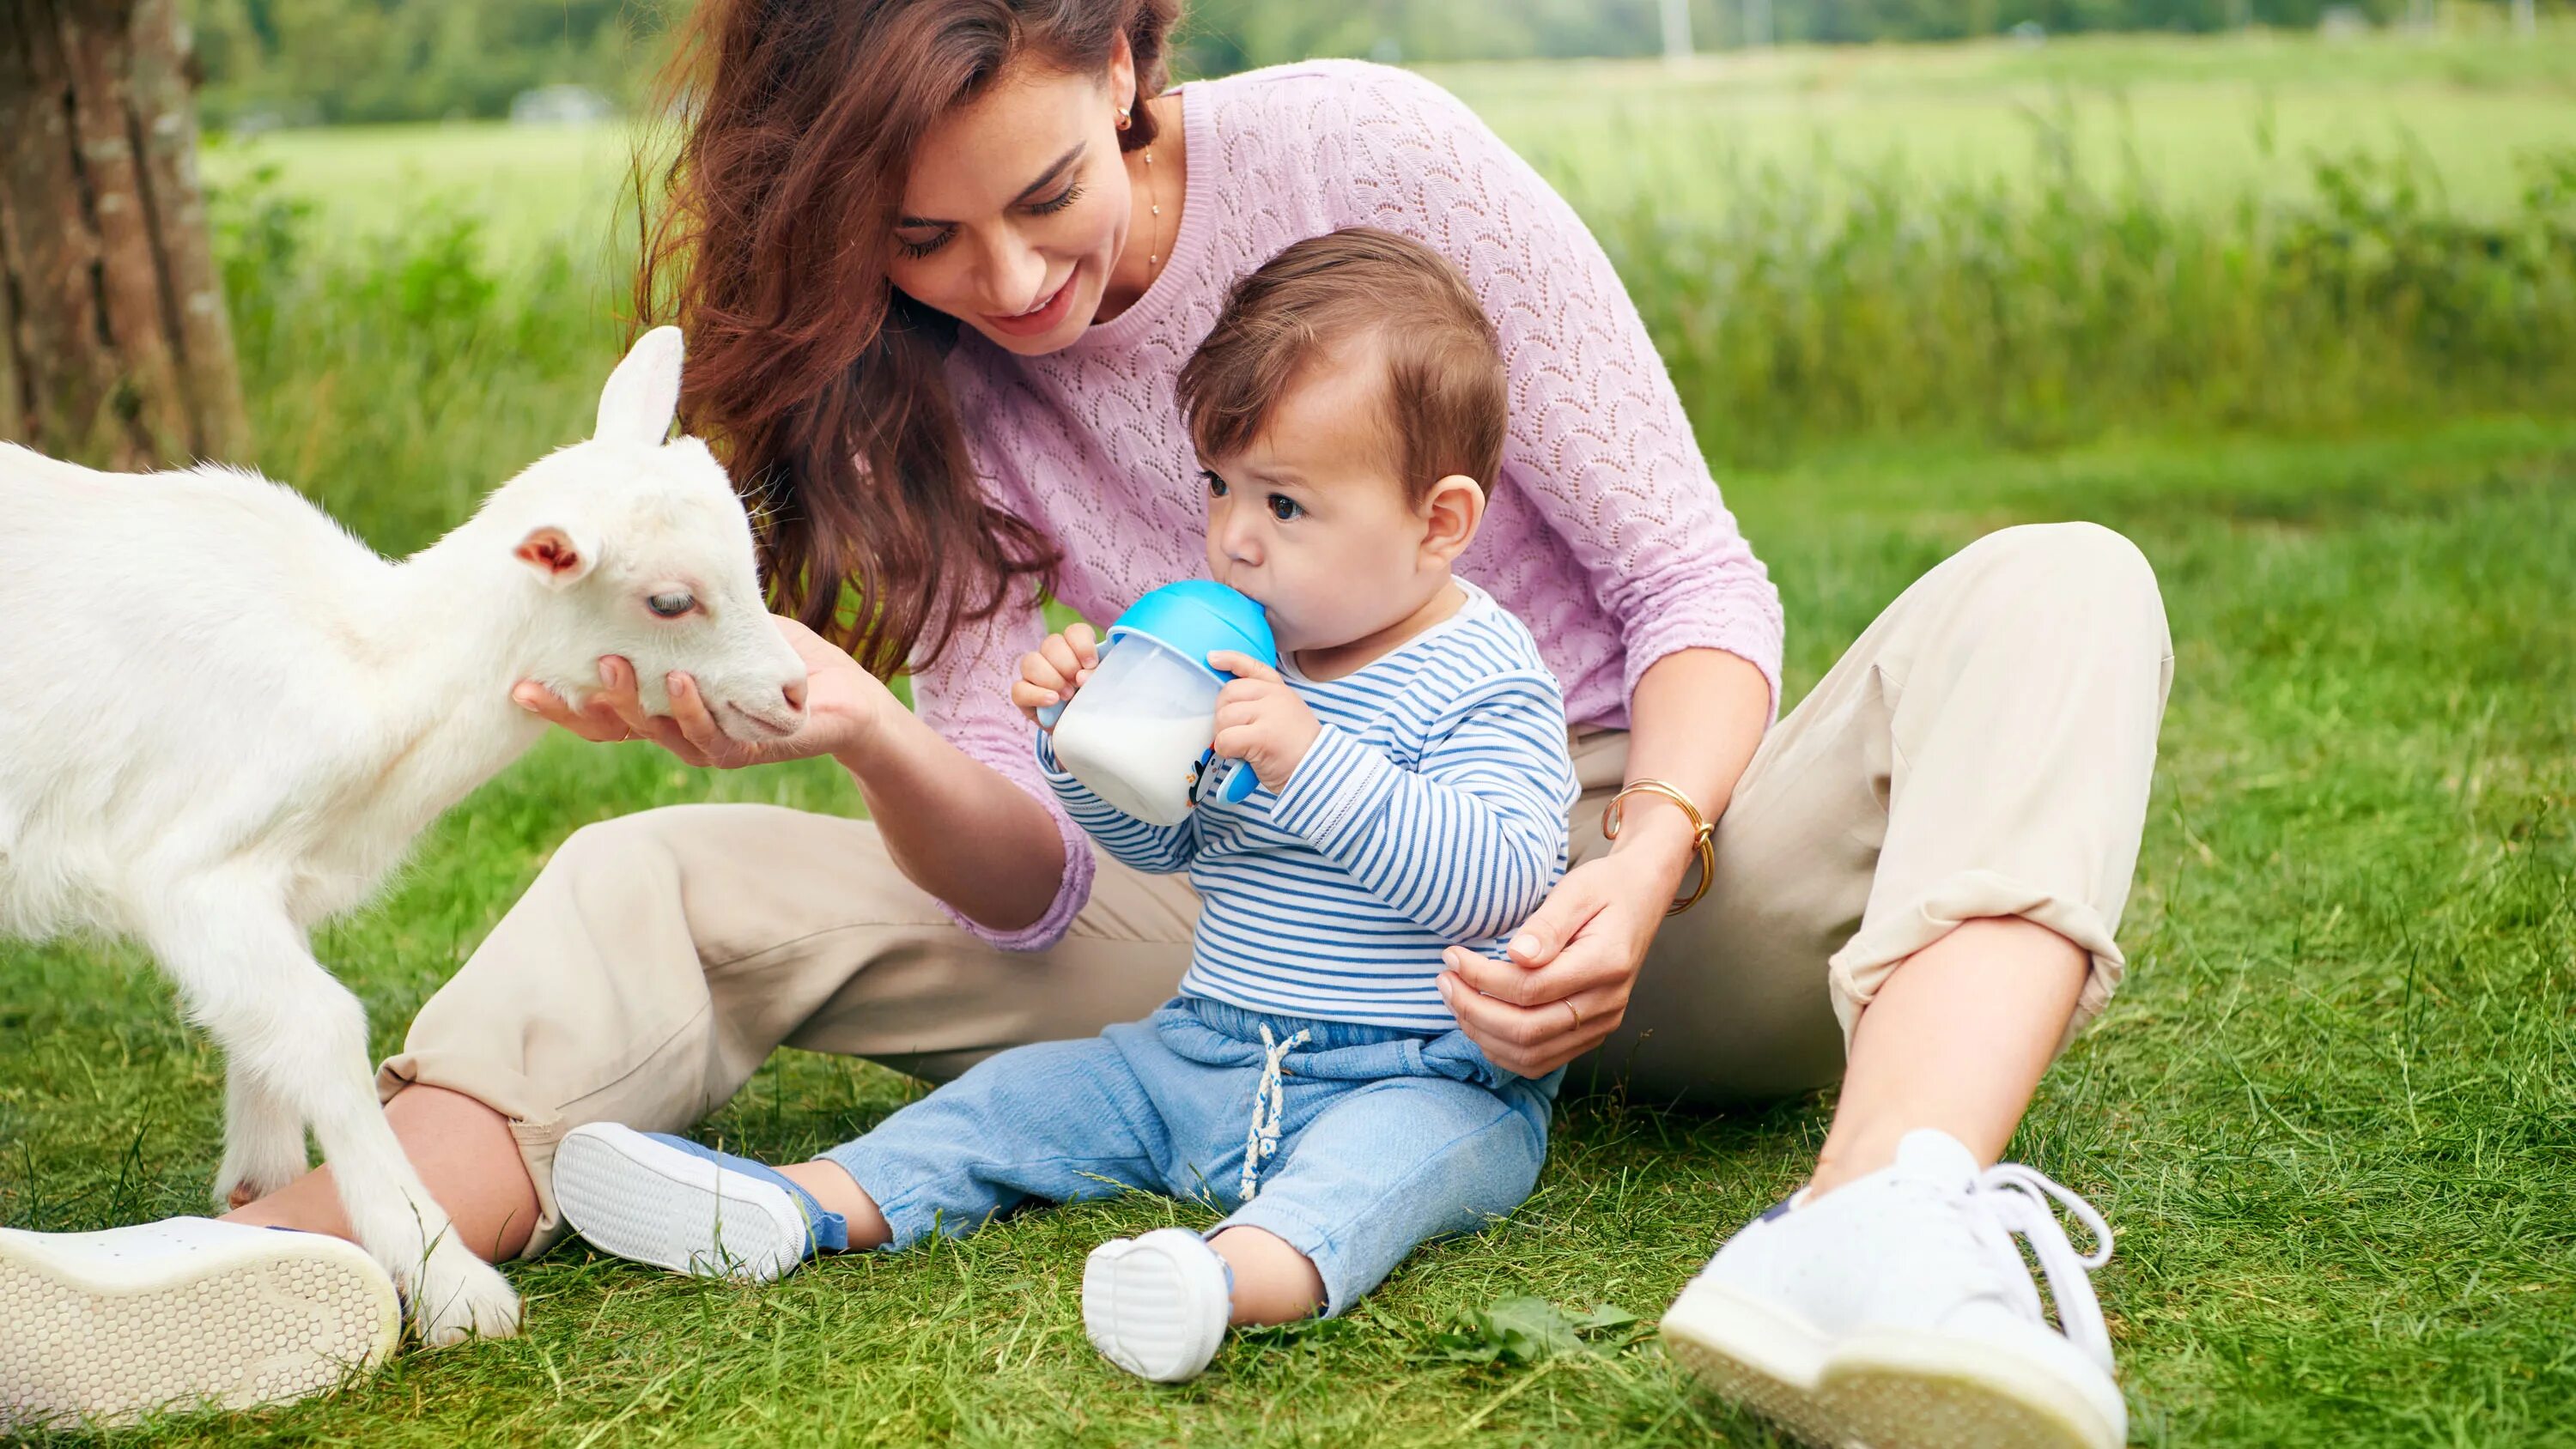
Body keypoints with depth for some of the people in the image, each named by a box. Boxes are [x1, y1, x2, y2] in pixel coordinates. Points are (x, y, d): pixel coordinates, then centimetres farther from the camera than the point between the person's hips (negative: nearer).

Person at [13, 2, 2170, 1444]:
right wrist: (858, 731, -31)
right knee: (669, 881, -12)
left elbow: (1694, 582, -9)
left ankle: (1890, 1222, -57)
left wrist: (1640, 877, -28)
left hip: (1628, 877, -2)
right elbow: (1029, 884, -9)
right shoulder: (910, 384, -1)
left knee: (2056, 592, -30)